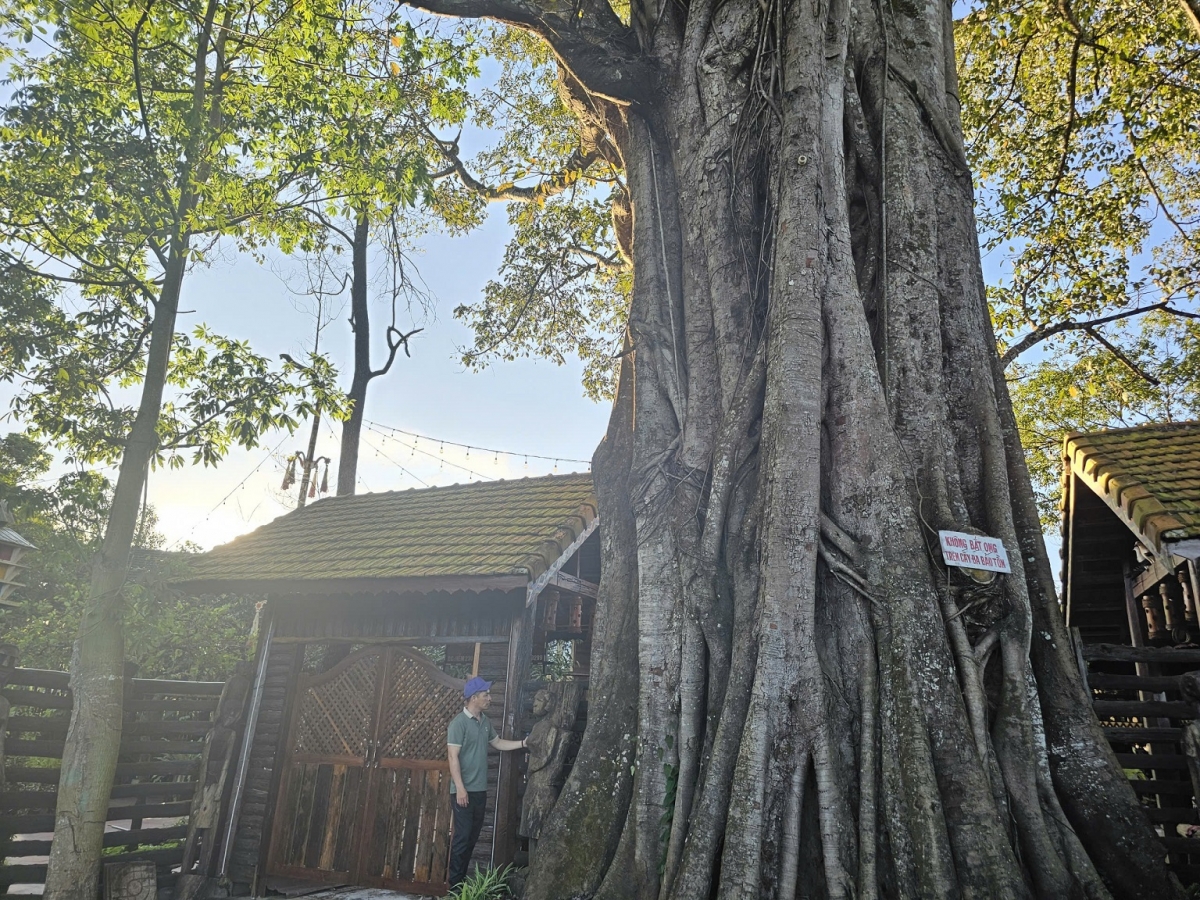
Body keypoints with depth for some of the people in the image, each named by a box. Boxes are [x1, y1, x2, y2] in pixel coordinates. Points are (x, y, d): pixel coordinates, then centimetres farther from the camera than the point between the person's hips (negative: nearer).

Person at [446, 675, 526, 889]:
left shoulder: (486, 722, 10)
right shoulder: (459, 722, -14)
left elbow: (498, 743, 23)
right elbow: (453, 756, -17)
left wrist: (523, 743, 12)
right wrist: (460, 788, -21)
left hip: (480, 790, 8)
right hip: (464, 790, -8)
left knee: (473, 836, 12)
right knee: (462, 836, -5)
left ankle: (462, 878, 21)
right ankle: (454, 882, 4)